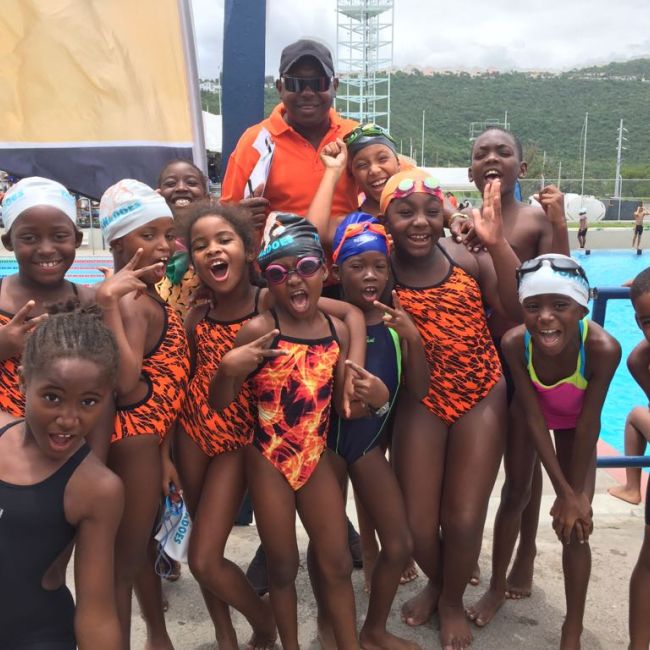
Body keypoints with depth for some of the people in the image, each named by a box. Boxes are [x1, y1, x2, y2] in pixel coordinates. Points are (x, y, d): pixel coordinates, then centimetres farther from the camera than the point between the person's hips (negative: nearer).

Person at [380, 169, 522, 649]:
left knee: (464, 521, 4)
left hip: (481, 397, 1)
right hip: (420, 402, 0)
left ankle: (453, 600, 38)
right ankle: (436, 582, 43)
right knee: (416, 526, 4)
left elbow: (521, 312, -15)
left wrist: (497, 244, -22)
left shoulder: (468, 257, -8)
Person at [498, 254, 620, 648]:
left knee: (576, 527, -1)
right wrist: (564, 492, -24)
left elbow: (588, 424, -27)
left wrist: (578, 494, -17)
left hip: (575, 425, -1)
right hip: (534, 416, 1)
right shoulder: (515, 343, -36)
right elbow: (534, 417, -26)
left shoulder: (603, 348, -40)